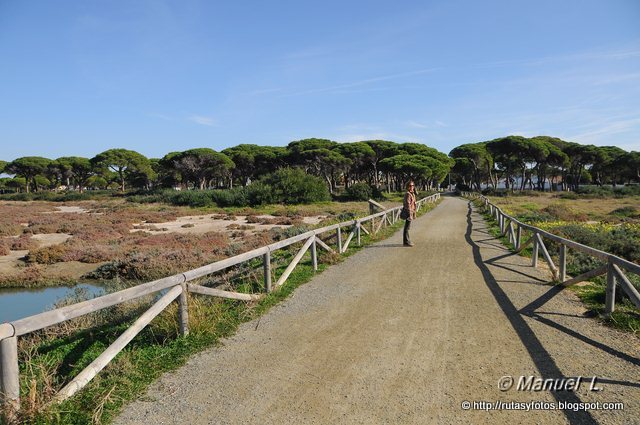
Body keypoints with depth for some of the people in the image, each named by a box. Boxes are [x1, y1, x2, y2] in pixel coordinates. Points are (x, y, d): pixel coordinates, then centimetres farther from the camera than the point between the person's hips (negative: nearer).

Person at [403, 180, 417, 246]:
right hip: (408, 212, -10)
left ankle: (407, 241, 22)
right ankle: (406, 242, -3)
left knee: (407, 227, 15)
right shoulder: (408, 194, -16)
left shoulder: (412, 194, 15)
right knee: (407, 227, -6)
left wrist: (414, 214, 22)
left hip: (411, 212, 10)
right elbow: (408, 204, -21)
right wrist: (410, 214, -24)